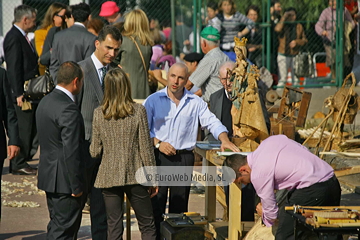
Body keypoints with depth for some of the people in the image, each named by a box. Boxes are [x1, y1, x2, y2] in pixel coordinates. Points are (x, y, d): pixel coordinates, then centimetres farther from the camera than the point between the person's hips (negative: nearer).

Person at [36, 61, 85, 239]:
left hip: (48, 176, 10)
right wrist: (77, 186, -16)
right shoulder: (68, 109, -22)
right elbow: (71, 152, -23)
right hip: (65, 180, -10)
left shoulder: (45, 102, 9)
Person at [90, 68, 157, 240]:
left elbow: (95, 151, -1)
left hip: (109, 177, 2)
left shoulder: (99, 113, -4)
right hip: (135, 175, -2)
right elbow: (146, 147, -7)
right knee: (147, 226, 9)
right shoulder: (138, 111, -9)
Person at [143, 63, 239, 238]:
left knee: (180, 205, 4)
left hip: (184, 157, 2)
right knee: (156, 203, -5)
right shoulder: (153, 100, 5)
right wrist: (157, 143, -13)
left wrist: (224, 139, -15)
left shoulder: (195, 102, 9)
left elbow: (211, 122, 2)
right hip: (159, 157, -2)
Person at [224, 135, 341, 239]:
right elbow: (305, 150, 21)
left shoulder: (257, 174, -7)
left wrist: (262, 213, 25)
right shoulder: (272, 140, 14)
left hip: (312, 191, -9)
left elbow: (271, 214, 2)